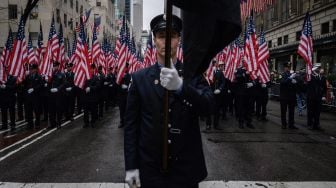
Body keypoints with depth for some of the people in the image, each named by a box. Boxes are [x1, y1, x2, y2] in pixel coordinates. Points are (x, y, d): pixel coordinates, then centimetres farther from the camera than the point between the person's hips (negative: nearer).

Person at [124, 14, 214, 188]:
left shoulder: (194, 75, 0)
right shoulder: (140, 78, 0)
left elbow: (207, 106, -16)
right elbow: (131, 124, 0)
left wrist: (180, 85, -33)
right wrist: (131, 166, -5)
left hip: (186, 168, 0)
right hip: (150, 168, 0)